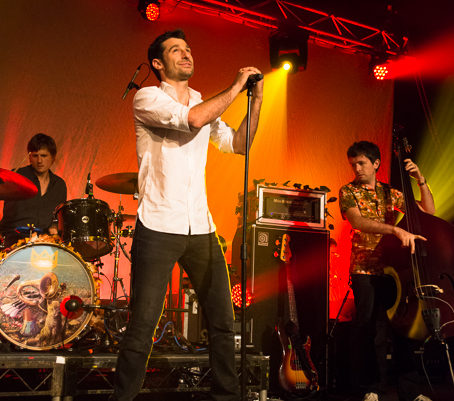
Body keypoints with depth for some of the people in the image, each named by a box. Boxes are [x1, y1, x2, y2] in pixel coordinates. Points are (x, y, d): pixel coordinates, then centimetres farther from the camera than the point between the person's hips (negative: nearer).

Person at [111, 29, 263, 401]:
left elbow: (239, 144, 15)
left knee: (223, 320, 8)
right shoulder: (148, 98, -1)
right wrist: (236, 86, -7)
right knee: (143, 326, -4)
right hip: (158, 227, -6)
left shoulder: (206, 103, 18)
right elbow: (193, 119, -18)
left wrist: (256, 99, 7)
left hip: (201, 227, 6)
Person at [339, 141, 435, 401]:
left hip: (394, 265, 3)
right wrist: (396, 230, -29)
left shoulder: (391, 193, 16)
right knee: (369, 323, -13)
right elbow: (357, 221, -16)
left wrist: (421, 181, 2)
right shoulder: (349, 192, 5)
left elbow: (429, 213, 14)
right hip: (365, 267, -3)